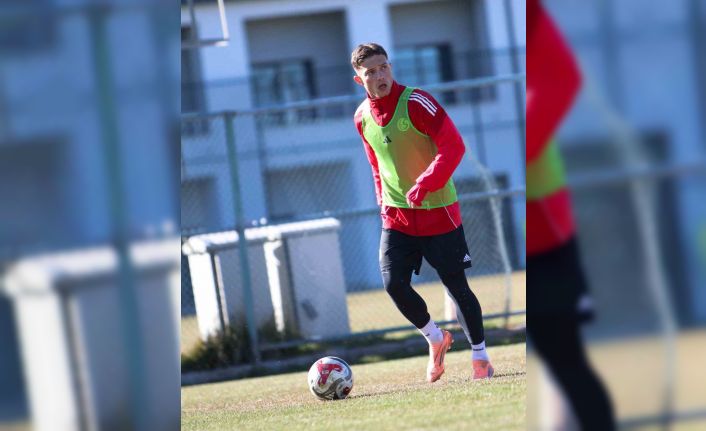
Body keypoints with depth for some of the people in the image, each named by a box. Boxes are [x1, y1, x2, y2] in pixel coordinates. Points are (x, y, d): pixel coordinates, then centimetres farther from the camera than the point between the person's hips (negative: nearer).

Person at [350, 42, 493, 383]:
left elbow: (453, 145, -21)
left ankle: (480, 356, 18)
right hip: (396, 216, 4)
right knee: (394, 284, -10)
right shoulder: (362, 118, 4)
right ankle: (435, 338, 17)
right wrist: (384, 201, 10)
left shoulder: (416, 103, -15)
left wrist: (424, 184, -29)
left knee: (456, 285, 1)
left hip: (437, 211, -4)